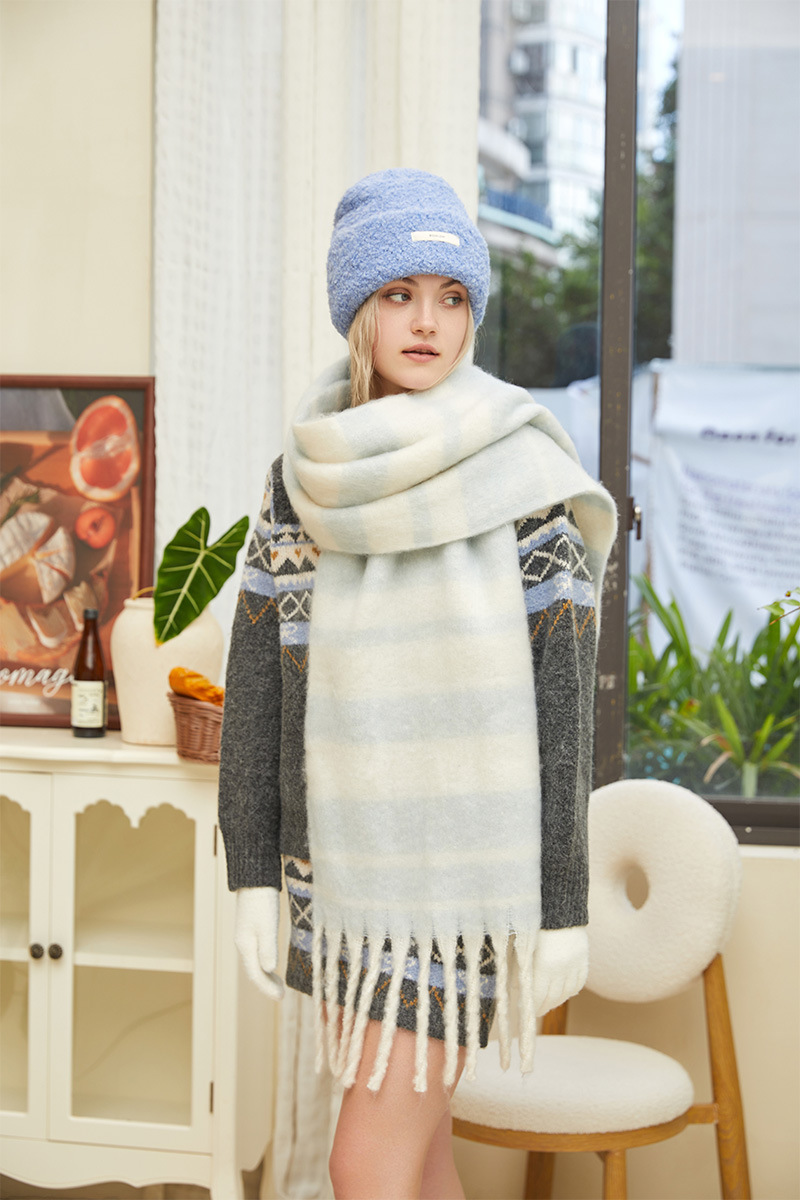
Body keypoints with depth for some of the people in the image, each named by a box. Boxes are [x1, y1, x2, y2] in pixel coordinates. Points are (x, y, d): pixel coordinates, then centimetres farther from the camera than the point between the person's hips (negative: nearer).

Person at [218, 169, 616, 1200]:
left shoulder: (522, 480, -10)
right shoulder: (307, 478, 1)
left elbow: (560, 697, -10)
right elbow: (259, 678, 2)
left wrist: (564, 909, -9)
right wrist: (253, 873, -1)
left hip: (470, 862, -4)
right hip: (348, 863, 5)